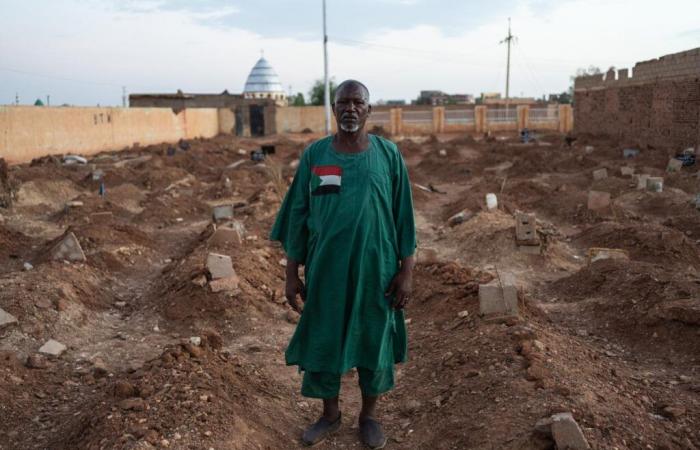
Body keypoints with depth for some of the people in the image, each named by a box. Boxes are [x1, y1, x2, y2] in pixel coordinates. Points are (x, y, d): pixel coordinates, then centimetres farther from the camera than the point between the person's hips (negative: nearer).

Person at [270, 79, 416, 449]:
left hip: (376, 268, -1)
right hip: (325, 268, 1)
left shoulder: (388, 154, -3)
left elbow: (403, 216, 0)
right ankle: (330, 414, 34)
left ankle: (369, 415, 33)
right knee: (321, 339, 12)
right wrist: (292, 273, 1)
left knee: (374, 339, 11)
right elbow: (297, 217, 2)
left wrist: (406, 270, -3)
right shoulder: (314, 155, -1)